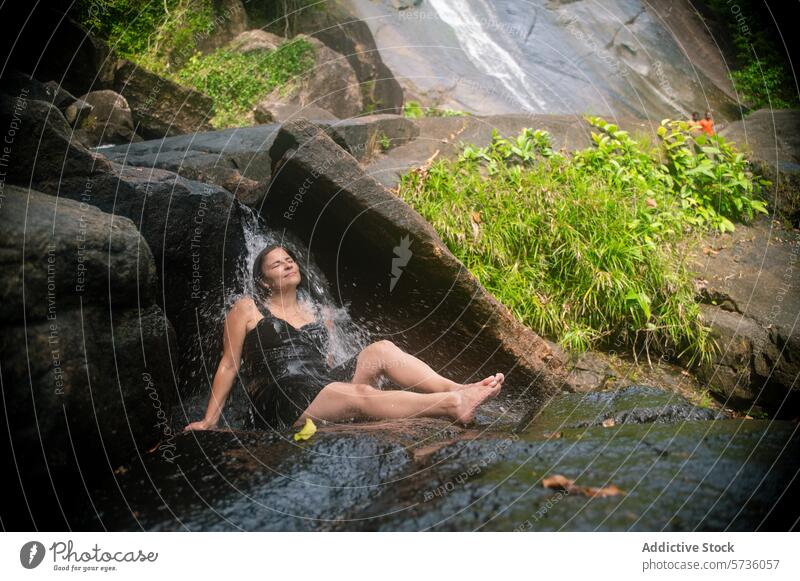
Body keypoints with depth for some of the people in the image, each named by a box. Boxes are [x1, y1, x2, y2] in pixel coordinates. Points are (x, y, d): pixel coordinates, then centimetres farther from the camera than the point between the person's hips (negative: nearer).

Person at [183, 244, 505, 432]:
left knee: (382, 349, -17)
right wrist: (209, 421, 0)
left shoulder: (321, 314, 23)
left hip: (323, 386, 6)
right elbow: (229, 365, 6)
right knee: (362, 395, -32)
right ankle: (451, 404, -48)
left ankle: (455, 388, -33)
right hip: (279, 399, -6)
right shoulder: (247, 309, 8)